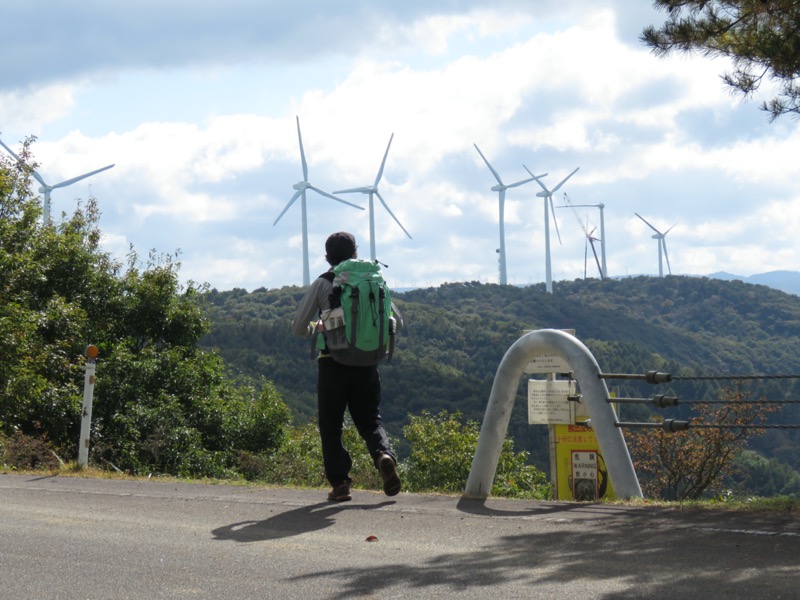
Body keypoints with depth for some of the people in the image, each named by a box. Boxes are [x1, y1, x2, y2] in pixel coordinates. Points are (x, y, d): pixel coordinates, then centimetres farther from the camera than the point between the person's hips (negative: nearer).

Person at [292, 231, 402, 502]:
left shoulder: (322, 284, -1)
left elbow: (298, 328, -2)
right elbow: (397, 323, 11)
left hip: (333, 364, -2)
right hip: (366, 364, 2)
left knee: (330, 426, 9)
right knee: (370, 420, 12)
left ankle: (339, 482, 2)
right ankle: (384, 454, -16)